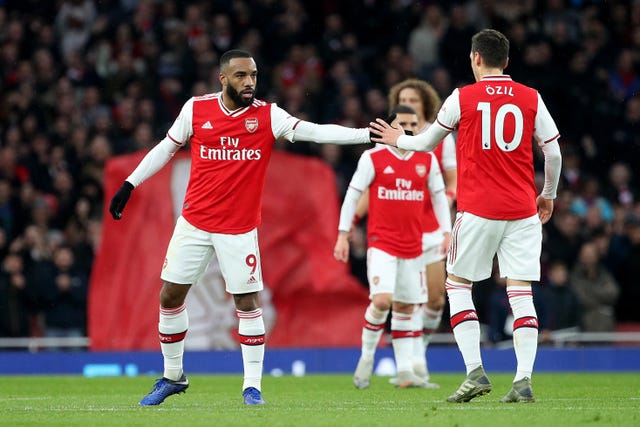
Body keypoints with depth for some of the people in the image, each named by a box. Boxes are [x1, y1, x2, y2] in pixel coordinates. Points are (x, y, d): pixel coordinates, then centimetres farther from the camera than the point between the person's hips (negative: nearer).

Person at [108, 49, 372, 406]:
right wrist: (130, 185, 10)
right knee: (170, 297, 5)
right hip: (194, 222, 2)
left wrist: (367, 135, -26)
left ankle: (253, 386, 7)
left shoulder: (267, 116, -6)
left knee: (248, 302, -4)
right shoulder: (196, 109, -2)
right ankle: (172, 376, 23)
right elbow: (166, 148, 11)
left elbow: (315, 132, -15)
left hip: (240, 229, -2)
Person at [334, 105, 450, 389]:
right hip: (381, 243, -4)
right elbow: (352, 195, 1)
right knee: (382, 299, -19)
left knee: (405, 308, 7)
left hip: (413, 246, 4)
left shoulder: (427, 160, 8)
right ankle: (367, 357, 1)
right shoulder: (373, 158, -3)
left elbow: (438, 196, 15)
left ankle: (405, 373, 10)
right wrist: (343, 235, -2)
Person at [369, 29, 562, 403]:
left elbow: (428, 143, 12)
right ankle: (524, 379, -8)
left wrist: (399, 140, 33)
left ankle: (475, 372, -2)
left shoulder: (462, 98, 0)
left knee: (458, 284, 10)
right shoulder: (531, 99, 4)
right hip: (523, 210, 2)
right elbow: (553, 152, 6)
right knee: (520, 291, 1)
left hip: (478, 210, -2)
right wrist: (549, 195, 23)